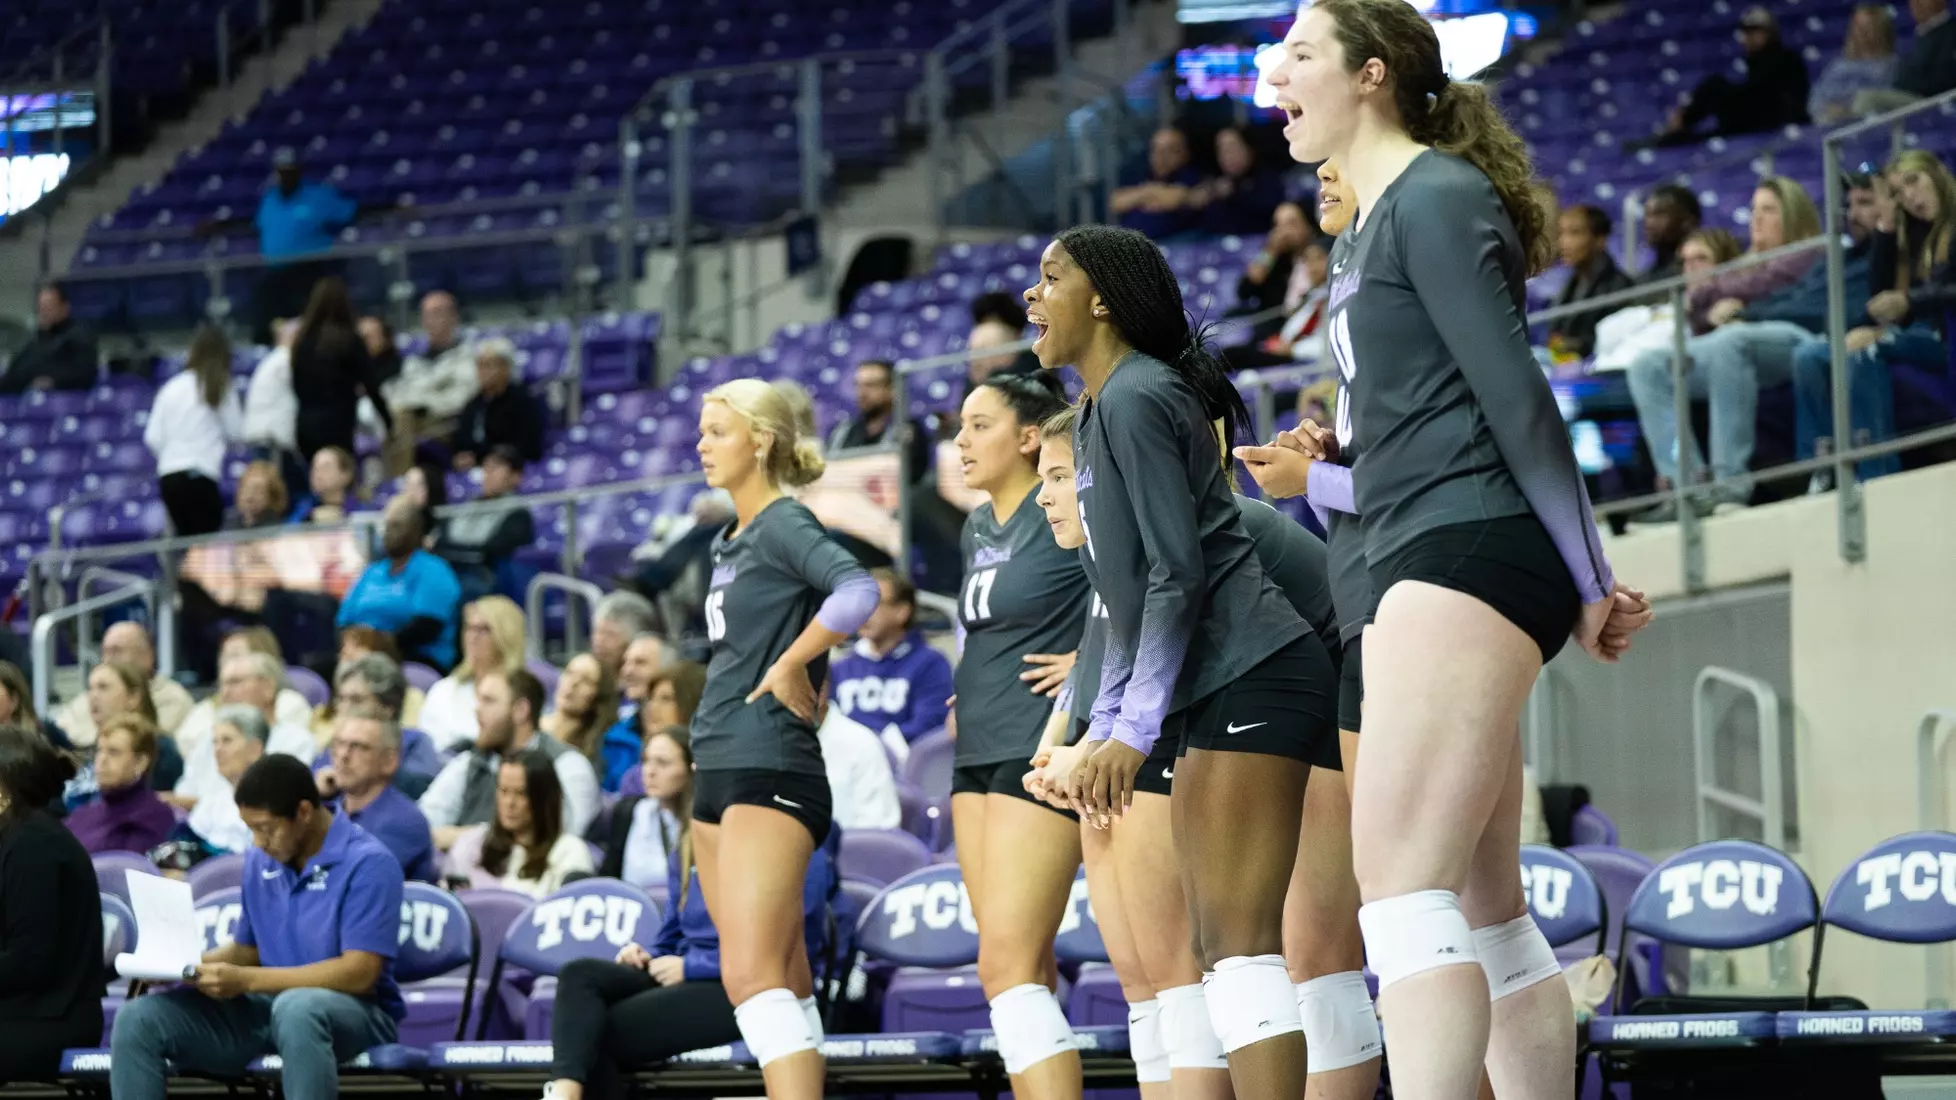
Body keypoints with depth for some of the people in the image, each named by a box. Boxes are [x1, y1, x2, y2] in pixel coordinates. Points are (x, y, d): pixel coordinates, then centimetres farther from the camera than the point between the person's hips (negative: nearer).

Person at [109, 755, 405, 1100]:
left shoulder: (368, 863, -13)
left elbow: (359, 973, -20)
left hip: (353, 1011, -7)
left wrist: (246, 980, -23)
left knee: (297, 1009, -42)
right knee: (138, 1019, -12)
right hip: (269, 1006, 7)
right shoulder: (260, 861, 9)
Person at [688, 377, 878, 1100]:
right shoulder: (730, 542, 18)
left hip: (770, 770, -10)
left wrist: (790, 666, -18)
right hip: (719, 769, 10)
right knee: (783, 981, 10)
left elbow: (858, 590, -28)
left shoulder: (784, 525, -10)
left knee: (753, 974, -18)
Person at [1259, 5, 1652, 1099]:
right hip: (1427, 564, 10)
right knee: (1485, 910, 7)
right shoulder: (1365, 233, 22)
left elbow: (1516, 398, -11)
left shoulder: (1436, 198, -7)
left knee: (1402, 878, -20)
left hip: (1470, 553, -10)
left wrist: (1592, 581, -12)